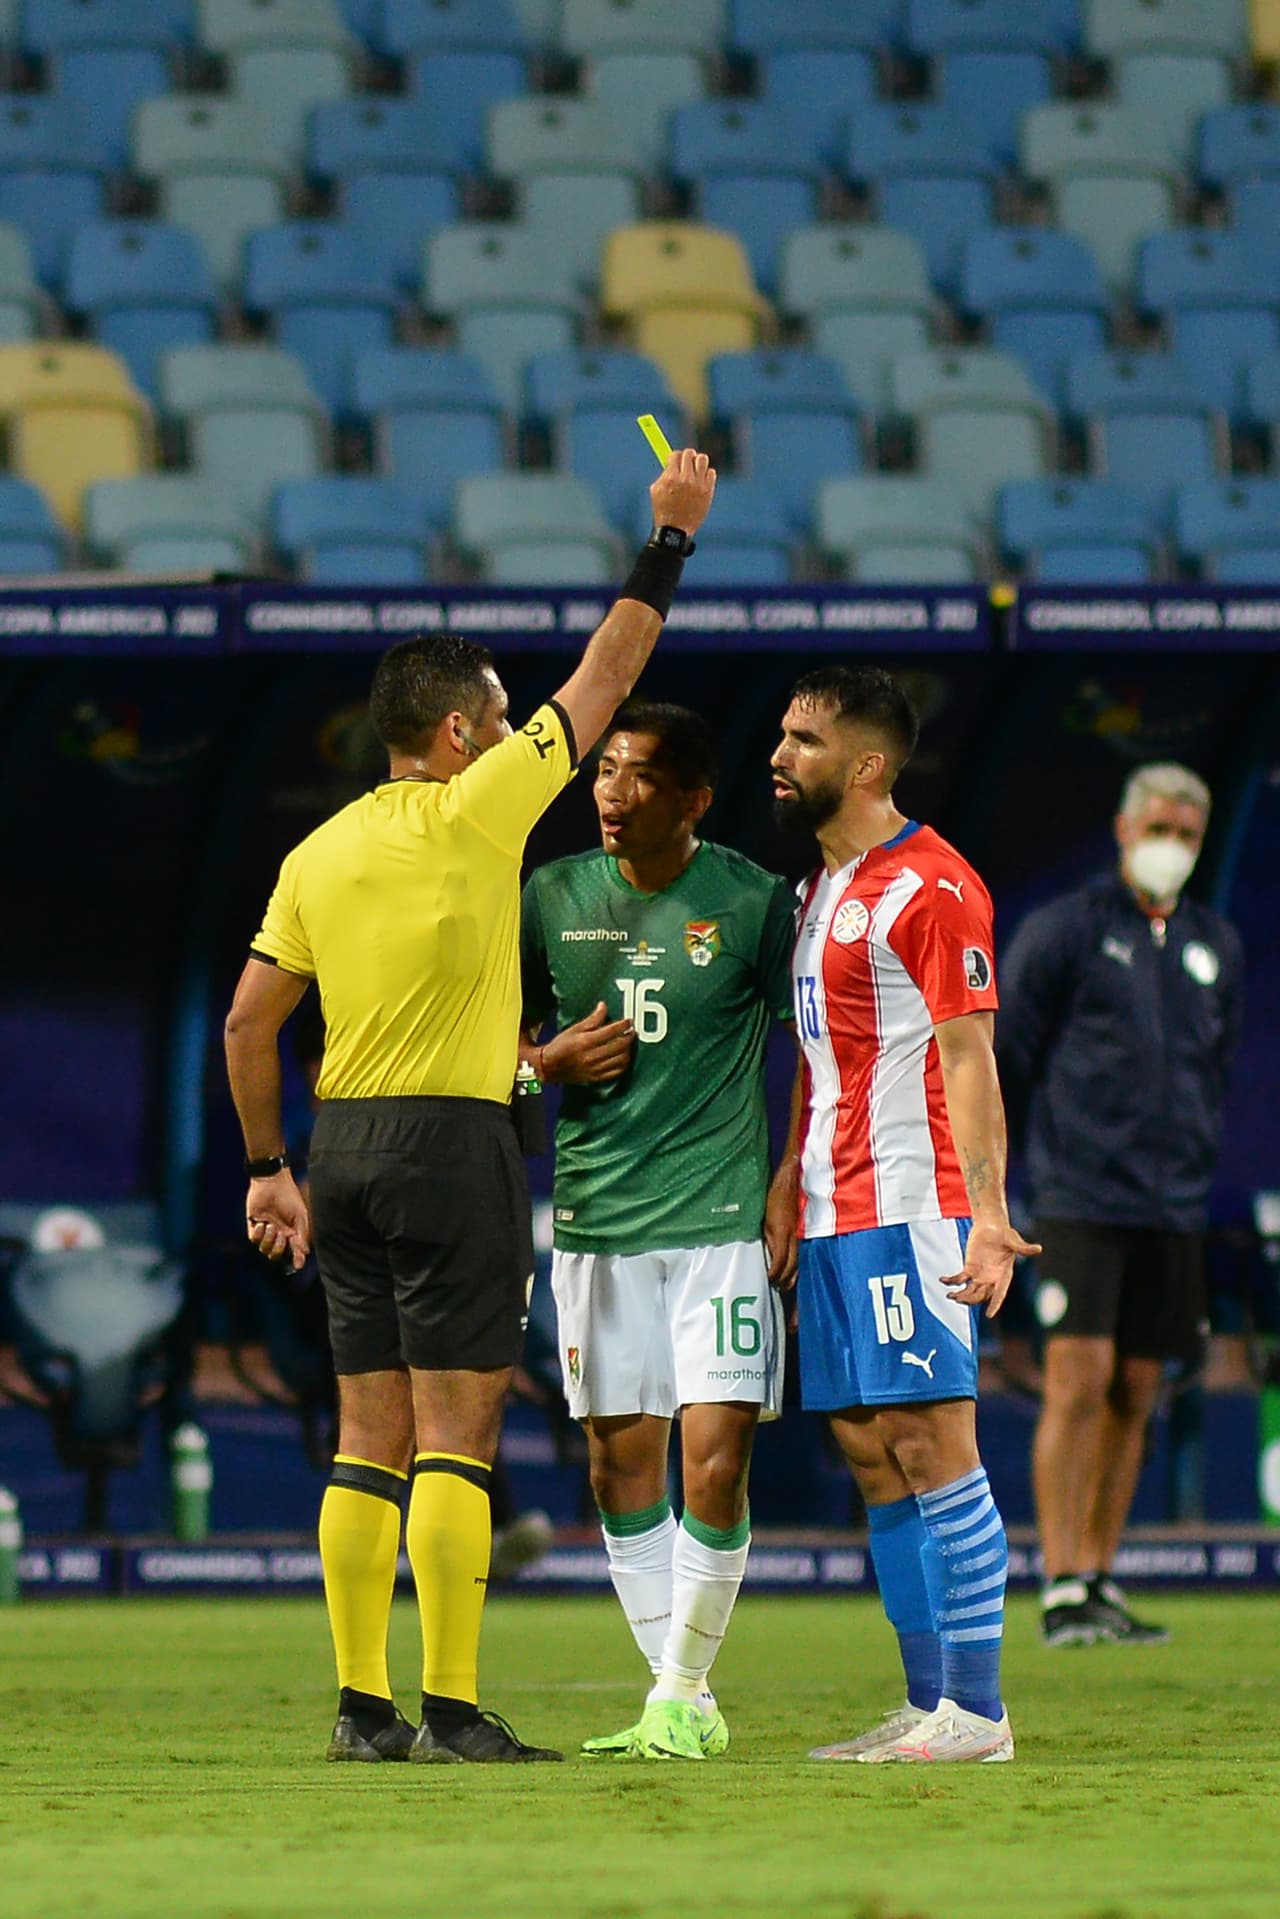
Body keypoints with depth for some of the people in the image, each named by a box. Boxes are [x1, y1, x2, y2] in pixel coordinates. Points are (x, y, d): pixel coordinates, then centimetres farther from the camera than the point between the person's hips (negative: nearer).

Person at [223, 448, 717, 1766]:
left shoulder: (319, 853, 9)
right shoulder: (474, 811, -7)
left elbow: (248, 1024, 9)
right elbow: (604, 677, 0)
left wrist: (268, 1166, 17)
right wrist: (670, 541, 10)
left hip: (343, 1142, 6)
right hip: (453, 1139, -6)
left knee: (370, 1438, 8)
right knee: (455, 1432, -7)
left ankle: (362, 1706, 7)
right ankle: (450, 1710, -10)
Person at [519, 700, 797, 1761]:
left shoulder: (752, 901, -5)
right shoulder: (553, 897, 4)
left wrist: (788, 1188, -5)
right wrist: (551, 1063, -6)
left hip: (721, 1219, -4)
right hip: (595, 1219, 4)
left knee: (715, 1465, -11)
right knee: (620, 1464, 5)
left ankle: (682, 1693, 1)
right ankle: (681, 1705, 14)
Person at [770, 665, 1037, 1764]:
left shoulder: (929, 885, -10)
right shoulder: (822, 889, 18)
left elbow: (968, 1059, -14)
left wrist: (987, 1214, -22)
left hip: (910, 1213, -9)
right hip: (833, 1214, 9)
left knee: (931, 1445, -10)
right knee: (871, 1453, 8)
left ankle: (978, 1712, -9)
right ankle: (928, 1706, 11)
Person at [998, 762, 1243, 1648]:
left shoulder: (1216, 946, 14)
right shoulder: (1065, 929, -1)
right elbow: (1003, 1055, 2)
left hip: (1174, 1208, 5)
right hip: (1081, 1198, -5)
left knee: (1135, 1395, 6)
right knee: (1080, 1379, -13)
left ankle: (1101, 1578, 14)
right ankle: (1063, 1589, -13)